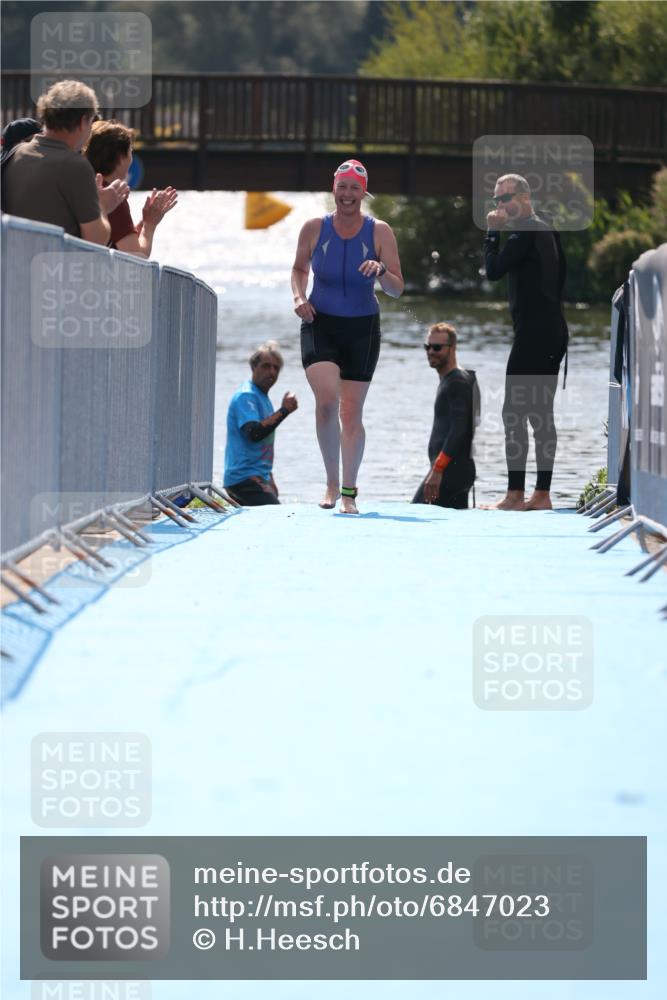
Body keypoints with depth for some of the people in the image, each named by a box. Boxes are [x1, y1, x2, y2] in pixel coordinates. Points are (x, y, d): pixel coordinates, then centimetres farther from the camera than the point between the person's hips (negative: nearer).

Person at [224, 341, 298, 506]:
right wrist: (283, 411, -25)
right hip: (244, 478, -10)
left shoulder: (262, 397, 21)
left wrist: (270, 479, 30)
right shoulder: (246, 396, -11)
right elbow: (253, 433, -26)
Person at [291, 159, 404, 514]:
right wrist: (299, 296, -5)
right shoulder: (314, 228, -3)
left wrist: (380, 271, -25)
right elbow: (299, 268, 15)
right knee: (327, 400, -21)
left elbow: (397, 289, -4)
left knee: (351, 413, 4)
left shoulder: (379, 232, -5)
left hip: (362, 329, 0)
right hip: (320, 325, 0)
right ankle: (332, 482, -4)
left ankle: (349, 493, 18)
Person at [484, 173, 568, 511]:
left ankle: (515, 495, -15)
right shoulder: (547, 229, 18)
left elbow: (493, 270, -16)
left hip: (532, 332, -10)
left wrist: (493, 232, -7)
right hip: (554, 331, 10)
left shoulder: (526, 231, -11)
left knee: (514, 413, -10)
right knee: (541, 413, 10)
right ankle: (543, 493, 10)